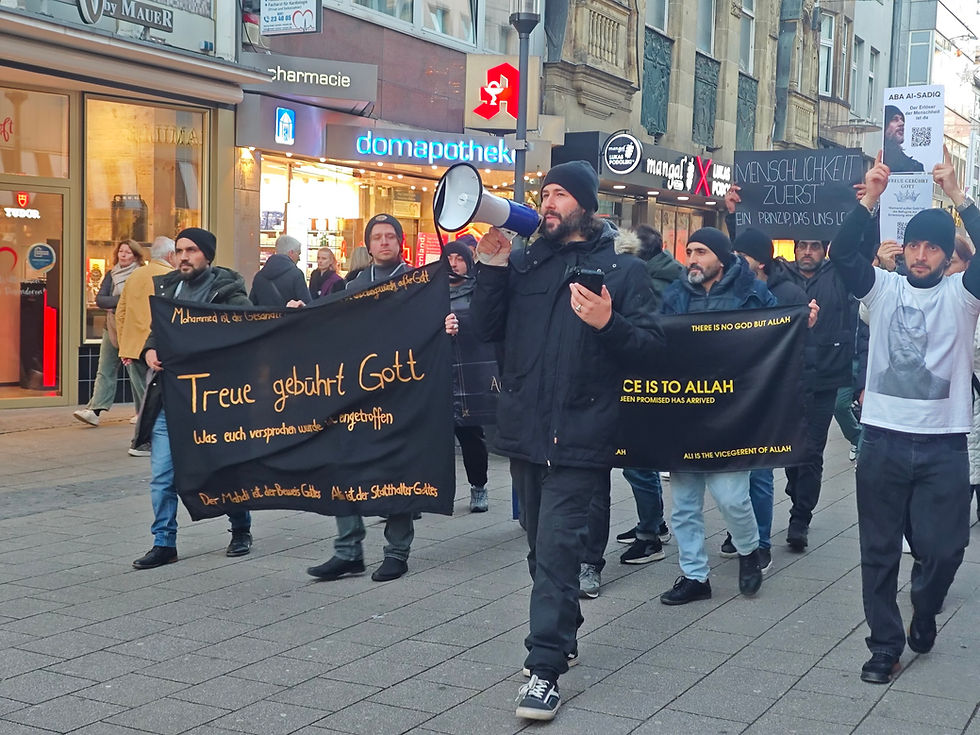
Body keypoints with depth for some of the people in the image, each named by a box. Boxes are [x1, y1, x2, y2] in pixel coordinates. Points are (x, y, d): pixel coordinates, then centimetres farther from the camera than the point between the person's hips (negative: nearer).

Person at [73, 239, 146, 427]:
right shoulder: (111, 275, 12)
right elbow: (100, 299, 2)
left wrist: (112, 303, -12)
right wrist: (121, 301, -13)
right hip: (112, 328, 5)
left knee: (135, 371, 0)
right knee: (105, 371, -1)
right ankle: (95, 411, -6)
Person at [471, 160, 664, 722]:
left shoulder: (622, 269, 1)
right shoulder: (525, 261, 12)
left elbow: (651, 344, -4)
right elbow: (489, 329, 8)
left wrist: (607, 323, -22)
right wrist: (491, 269, -3)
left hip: (579, 435, -5)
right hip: (524, 428, 5)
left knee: (556, 549, -10)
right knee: (543, 545, 16)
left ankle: (546, 669, -6)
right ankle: (563, 637, 33)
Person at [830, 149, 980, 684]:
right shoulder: (883, 288, 7)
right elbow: (842, 253, -9)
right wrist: (870, 199, -20)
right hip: (884, 439, 1)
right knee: (879, 550, 6)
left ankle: (924, 613, 31)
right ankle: (885, 645, 19)